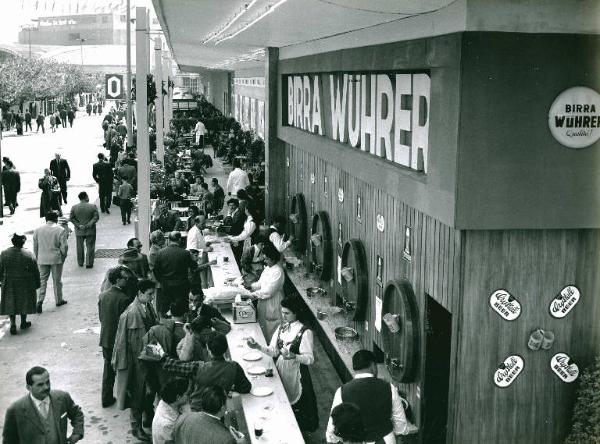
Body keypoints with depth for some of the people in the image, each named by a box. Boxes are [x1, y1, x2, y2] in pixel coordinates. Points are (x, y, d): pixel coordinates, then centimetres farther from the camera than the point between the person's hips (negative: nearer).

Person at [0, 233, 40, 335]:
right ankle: (23, 323, 26)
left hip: (9, 284, 1)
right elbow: (36, 272, -7)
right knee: (24, 302, 16)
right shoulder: (29, 255, -13)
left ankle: (13, 323, -3)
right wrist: (37, 284, 5)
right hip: (25, 285, -1)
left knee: (10, 304, 11)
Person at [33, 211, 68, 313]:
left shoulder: (37, 230, 1)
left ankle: (40, 301, -5)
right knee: (57, 280, 11)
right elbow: (64, 247, -9)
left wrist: (38, 258, 17)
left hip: (42, 260, 2)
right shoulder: (60, 230, -8)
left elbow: (35, 247, 6)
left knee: (42, 281, 8)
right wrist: (63, 257, 6)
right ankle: (58, 300, 22)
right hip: (56, 259, -2)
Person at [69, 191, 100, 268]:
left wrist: (78, 225, -6)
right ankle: (89, 263, 5)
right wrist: (89, 225, -13)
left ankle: (80, 263, 25)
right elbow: (96, 217, -12)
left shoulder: (74, 207, -4)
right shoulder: (93, 206, -9)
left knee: (80, 247, 16)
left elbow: (71, 218, -5)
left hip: (79, 231, 2)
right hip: (90, 231, -2)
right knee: (90, 247, 6)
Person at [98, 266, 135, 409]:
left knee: (108, 370, 18)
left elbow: (100, 317, 8)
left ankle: (106, 398, 24)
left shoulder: (102, 295, -1)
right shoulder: (124, 299, -22)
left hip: (105, 339, 6)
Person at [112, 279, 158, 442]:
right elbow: (124, 340, -19)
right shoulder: (131, 313, -24)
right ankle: (136, 427, 21)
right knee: (138, 391, 6)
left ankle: (149, 417, 39)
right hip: (137, 357, -7)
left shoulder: (148, 306, -1)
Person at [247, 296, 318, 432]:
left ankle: (299, 429, 22)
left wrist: (294, 356, -34)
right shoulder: (281, 327, 5)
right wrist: (258, 347, -12)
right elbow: (274, 351, 4)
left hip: (296, 372, -6)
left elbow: (310, 359, -17)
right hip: (281, 369, 6)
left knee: (295, 401, 3)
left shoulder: (305, 332, -15)